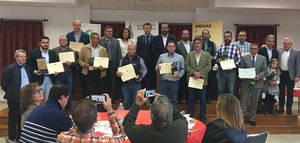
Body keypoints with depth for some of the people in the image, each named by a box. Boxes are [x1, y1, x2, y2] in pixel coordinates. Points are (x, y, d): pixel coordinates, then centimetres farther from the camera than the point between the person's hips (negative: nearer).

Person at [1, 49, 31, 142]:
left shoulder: (26, 67, 10)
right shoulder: (9, 69, -10)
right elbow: (4, 85, -8)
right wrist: (12, 93, -4)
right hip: (15, 99, -6)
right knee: (14, 118, 7)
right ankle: (12, 138, 20)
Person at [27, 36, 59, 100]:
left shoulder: (53, 53, 12)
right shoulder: (34, 53, 2)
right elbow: (29, 65, -1)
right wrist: (34, 71, -16)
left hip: (50, 78, 3)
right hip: (39, 78, -3)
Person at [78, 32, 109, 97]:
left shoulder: (103, 49, 9)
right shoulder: (84, 48, 6)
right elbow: (80, 60, 8)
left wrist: (103, 67, -10)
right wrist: (84, 64, -12)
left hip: (100, 73, 1)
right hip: (88, 73, -1)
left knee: (100, 93, -2)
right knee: (88, 93, 0)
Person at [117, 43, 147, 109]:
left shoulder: (139, 59, -1)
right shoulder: (123, 59, 7)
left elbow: (144, 70, 3)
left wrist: (140, 76, -12)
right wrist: (118, 73, -9)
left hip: (136, 83, -2)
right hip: (125, 84, 3)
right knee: (127, 102, 10)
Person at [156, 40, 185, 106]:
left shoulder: (180, 57, 4)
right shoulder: (162, 56, 6)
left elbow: (182, 69, 7)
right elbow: (156, 67, 12)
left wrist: (179, 75, -12)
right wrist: (158, 68, -11)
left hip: (174, 82, -1)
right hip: (163, 81, 1)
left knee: (173, 100, 9)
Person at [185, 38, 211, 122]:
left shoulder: (207, 55, 5)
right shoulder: (189, 55, 9)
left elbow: (208, 66, -2)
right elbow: (187, 66, 1)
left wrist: (200, 73, -14)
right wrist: (194, 72, -14)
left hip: (202, 80, -1)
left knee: (203, 100, 5)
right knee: (191, 100, 6)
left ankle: (203, 117, 16)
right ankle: (190, 117, 17)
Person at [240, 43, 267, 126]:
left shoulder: (262, 59, 6)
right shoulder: (244, 58, 6)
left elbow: (265, 71, 2)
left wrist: (258, 76, -15)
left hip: (257, 83, 1)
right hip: (245, 82, 0)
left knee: (254, 102, 8)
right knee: (243, 101, 1)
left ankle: (252, 119, 20)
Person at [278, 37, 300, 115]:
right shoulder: (279, 51, 5)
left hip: (290, 75, -2)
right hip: (281, 74, 2)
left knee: (290, 92, 5)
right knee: (281, 92, 9)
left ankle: (289, 109, 14)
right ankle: (281, 108, 19)